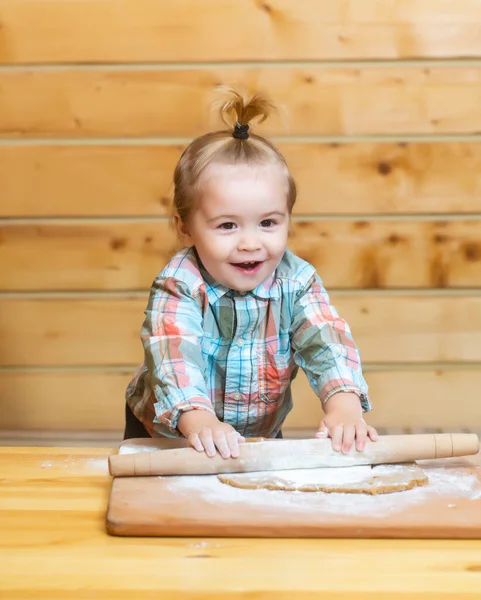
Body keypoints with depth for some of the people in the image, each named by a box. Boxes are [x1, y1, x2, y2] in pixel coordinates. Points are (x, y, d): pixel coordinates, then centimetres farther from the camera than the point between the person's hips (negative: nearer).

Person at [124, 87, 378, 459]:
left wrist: (344, 404, -44)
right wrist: (198, 419, -54)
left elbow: (326, 341, -25)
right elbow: (173, 354, -36)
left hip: (261, 437, 2)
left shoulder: (296, 282, -12)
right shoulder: (180, 285, -21)